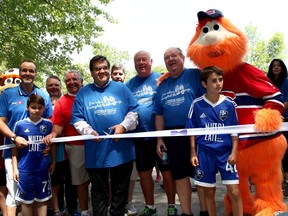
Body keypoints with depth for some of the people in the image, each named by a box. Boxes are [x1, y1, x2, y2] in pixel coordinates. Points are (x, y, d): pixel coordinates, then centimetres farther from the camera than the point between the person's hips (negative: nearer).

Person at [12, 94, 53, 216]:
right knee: (26, 201, 11)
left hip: (43, 169, 1)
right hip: (24, 170, -1)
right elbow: (15, 148, 1)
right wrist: (15, 168, -1)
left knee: (42, 200, 12)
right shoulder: (20, 125, -4)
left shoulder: (48, 124, -1)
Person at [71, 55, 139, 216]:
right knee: (99, 191, 11)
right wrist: (89, 131, -15)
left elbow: (134, 111, 4)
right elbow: (77, 119, 2)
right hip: (96, 153, 0)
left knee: (121, 189, 13)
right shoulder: (83, 93, 7)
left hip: (122, 150, 1)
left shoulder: (121, 88, 7)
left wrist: (124, 126, -12)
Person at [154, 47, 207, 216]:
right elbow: (159, 114, 15)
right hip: (171, 135, 5)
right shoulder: (162, 85, 14)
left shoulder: (195, 75, -2)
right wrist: (159, 138, 11)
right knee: (179, 175, 12)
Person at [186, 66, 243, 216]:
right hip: (205, 153, 0)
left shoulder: (229, 104, -2)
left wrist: (234, 152, -3)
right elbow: (192, 130, 2)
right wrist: (193, 153, 0)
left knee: (234, 192, -3)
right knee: (209, 192, 11)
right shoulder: (197, 104, -4)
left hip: (226, 153, 0)